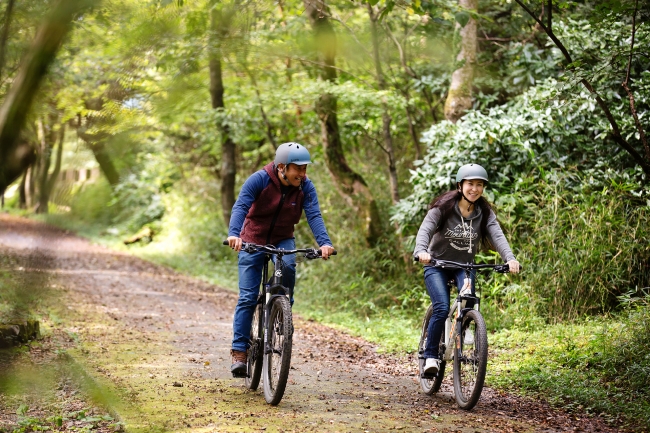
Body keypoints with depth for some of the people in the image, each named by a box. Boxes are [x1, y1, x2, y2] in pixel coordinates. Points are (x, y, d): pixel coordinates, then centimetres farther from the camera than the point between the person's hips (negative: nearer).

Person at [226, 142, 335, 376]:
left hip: (282, 241, 2)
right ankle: (239, 352, -4)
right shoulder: (259, 179, -22)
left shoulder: (305, 187, -13)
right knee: (247, 298, -8)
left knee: (287, 265, -33)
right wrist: (234, 234, -50)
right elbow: (240, 207, -32)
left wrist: (324, 242, -41)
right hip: (253, 241, -2)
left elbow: (314, 215, -23)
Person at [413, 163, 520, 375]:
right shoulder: (443, 207, -13)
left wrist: (510, 258, -39)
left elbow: (497, 235, -20)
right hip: (437, 264, -2)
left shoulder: (485, 213, -5)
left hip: (464, 266, 3)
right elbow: (425, 230, -25)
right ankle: (430, 356, -7)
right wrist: (421, 251, -47)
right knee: (442, 308, -21)